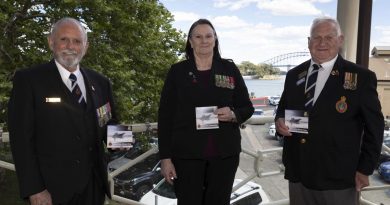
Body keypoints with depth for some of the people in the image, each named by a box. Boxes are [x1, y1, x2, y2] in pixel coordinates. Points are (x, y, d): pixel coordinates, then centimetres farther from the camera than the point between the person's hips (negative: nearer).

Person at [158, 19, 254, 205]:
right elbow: (165, 116, 0)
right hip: (186, 154, -1)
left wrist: (233, 114, -14)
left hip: (225, 153, 2)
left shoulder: (230, 69, 4)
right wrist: (165, 157, -4)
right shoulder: (177, 71, 0)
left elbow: (247, 108, 9)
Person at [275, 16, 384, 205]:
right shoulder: (294, 75, 7)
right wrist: (280, 121, -7)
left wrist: (365, 169, -4)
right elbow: (282, 109, 16)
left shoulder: (361, 77, -6)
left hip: (337, 177, -3)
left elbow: (374, 127, -3)